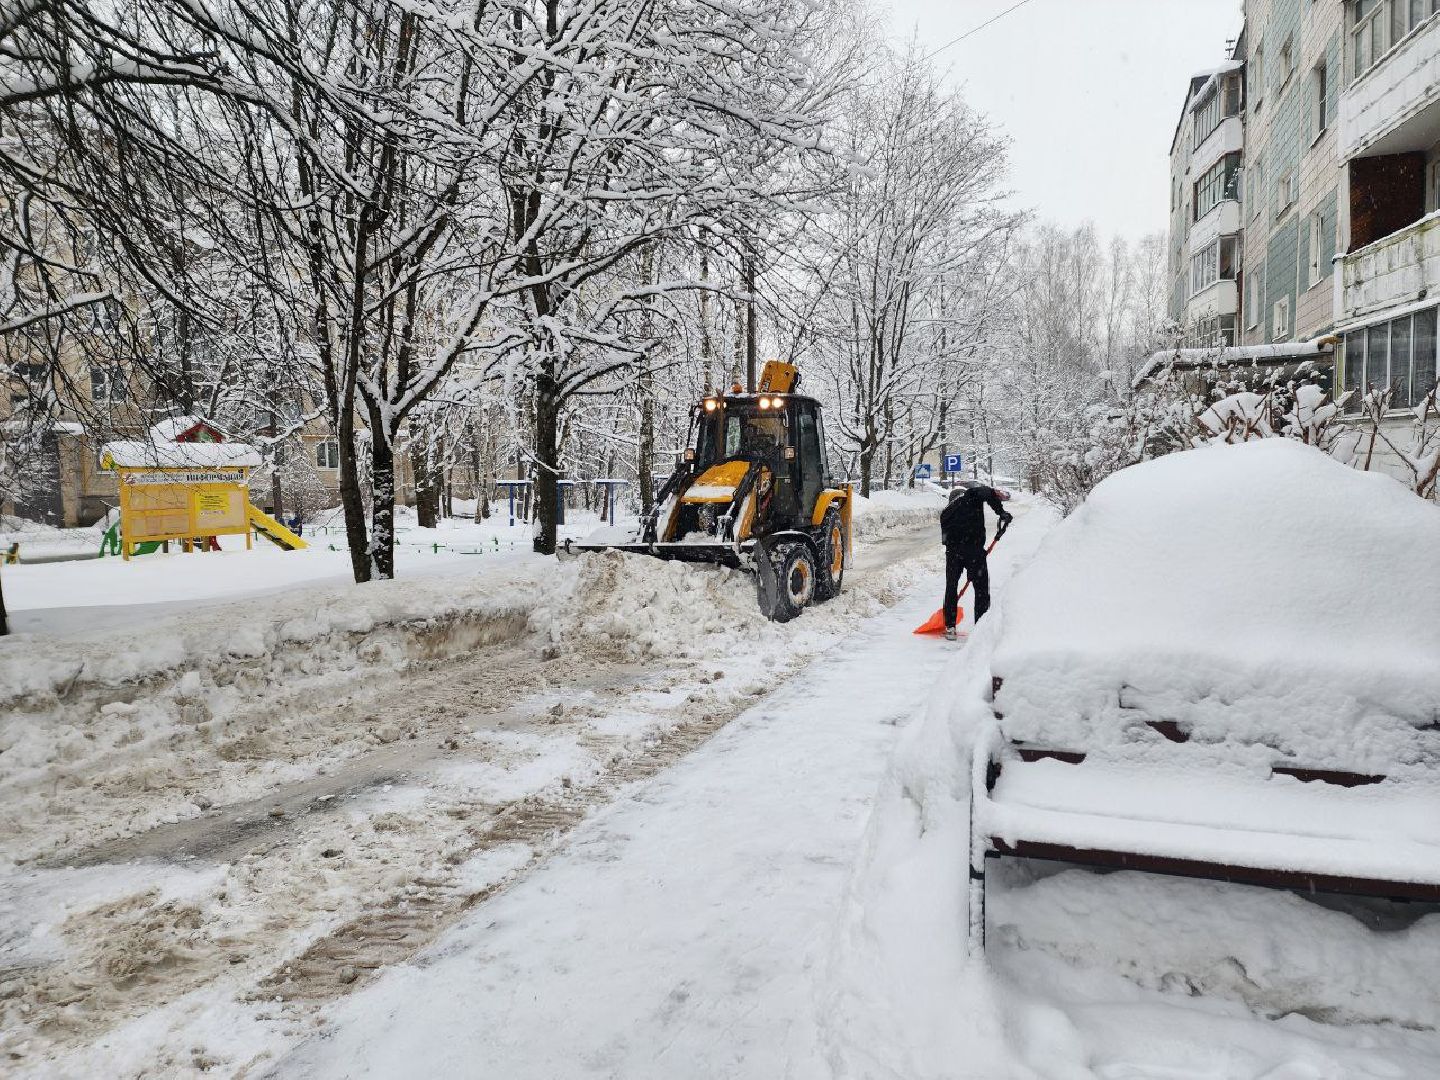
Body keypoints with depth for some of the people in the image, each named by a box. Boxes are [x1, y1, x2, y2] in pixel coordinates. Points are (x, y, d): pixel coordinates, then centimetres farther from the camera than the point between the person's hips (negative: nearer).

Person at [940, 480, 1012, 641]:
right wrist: (1001, 512, -12)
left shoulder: (946, 512, 21)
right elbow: (989, 493, -18)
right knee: (981, 588, 9)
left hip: (952, 552, 4)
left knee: (951, 587, 18)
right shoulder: (972, 495, 5)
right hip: (974, 550, -4)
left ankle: (949, 627, 18)